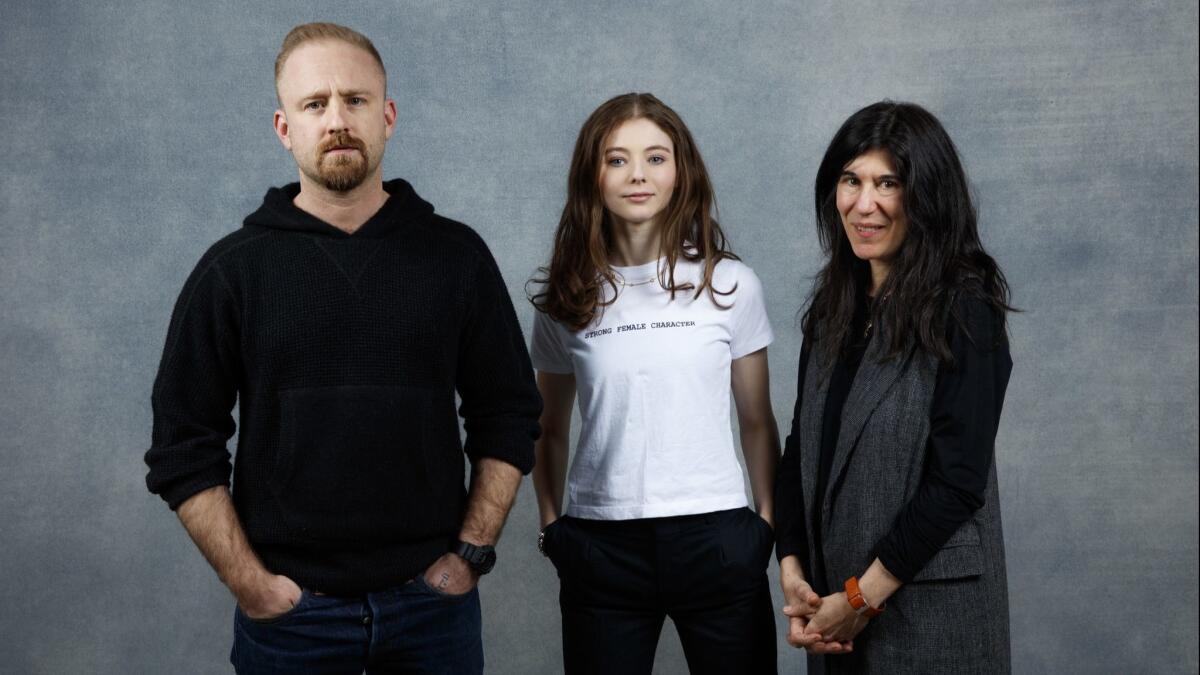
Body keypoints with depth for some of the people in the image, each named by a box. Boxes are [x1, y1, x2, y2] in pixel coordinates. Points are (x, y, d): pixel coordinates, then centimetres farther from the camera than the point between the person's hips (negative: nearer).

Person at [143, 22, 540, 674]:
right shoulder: (232, 269, -1)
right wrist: (250, 585, -7)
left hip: (432, 597, 1)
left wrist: (471, 554, -3)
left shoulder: (457, 255, 1)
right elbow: (183, 449, -1)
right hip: (287, 612, -1)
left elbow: (509, 418, 4)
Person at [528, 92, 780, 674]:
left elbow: (757, 422, 8)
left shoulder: (731, 284, 2)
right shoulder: (566, 298, 4)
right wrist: (550, 525, 6)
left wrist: (769, 522, 5)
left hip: (716, 537, 0)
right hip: (599, 544, 1)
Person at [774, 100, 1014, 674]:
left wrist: (862, 598, -15)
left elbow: (957, 480, -17)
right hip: (833, 603, 6)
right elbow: (801, 447, 8)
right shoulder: (834, 304, 7)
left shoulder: (964, 310, -13)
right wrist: (792, 571, -4)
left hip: (929, 610, -6)